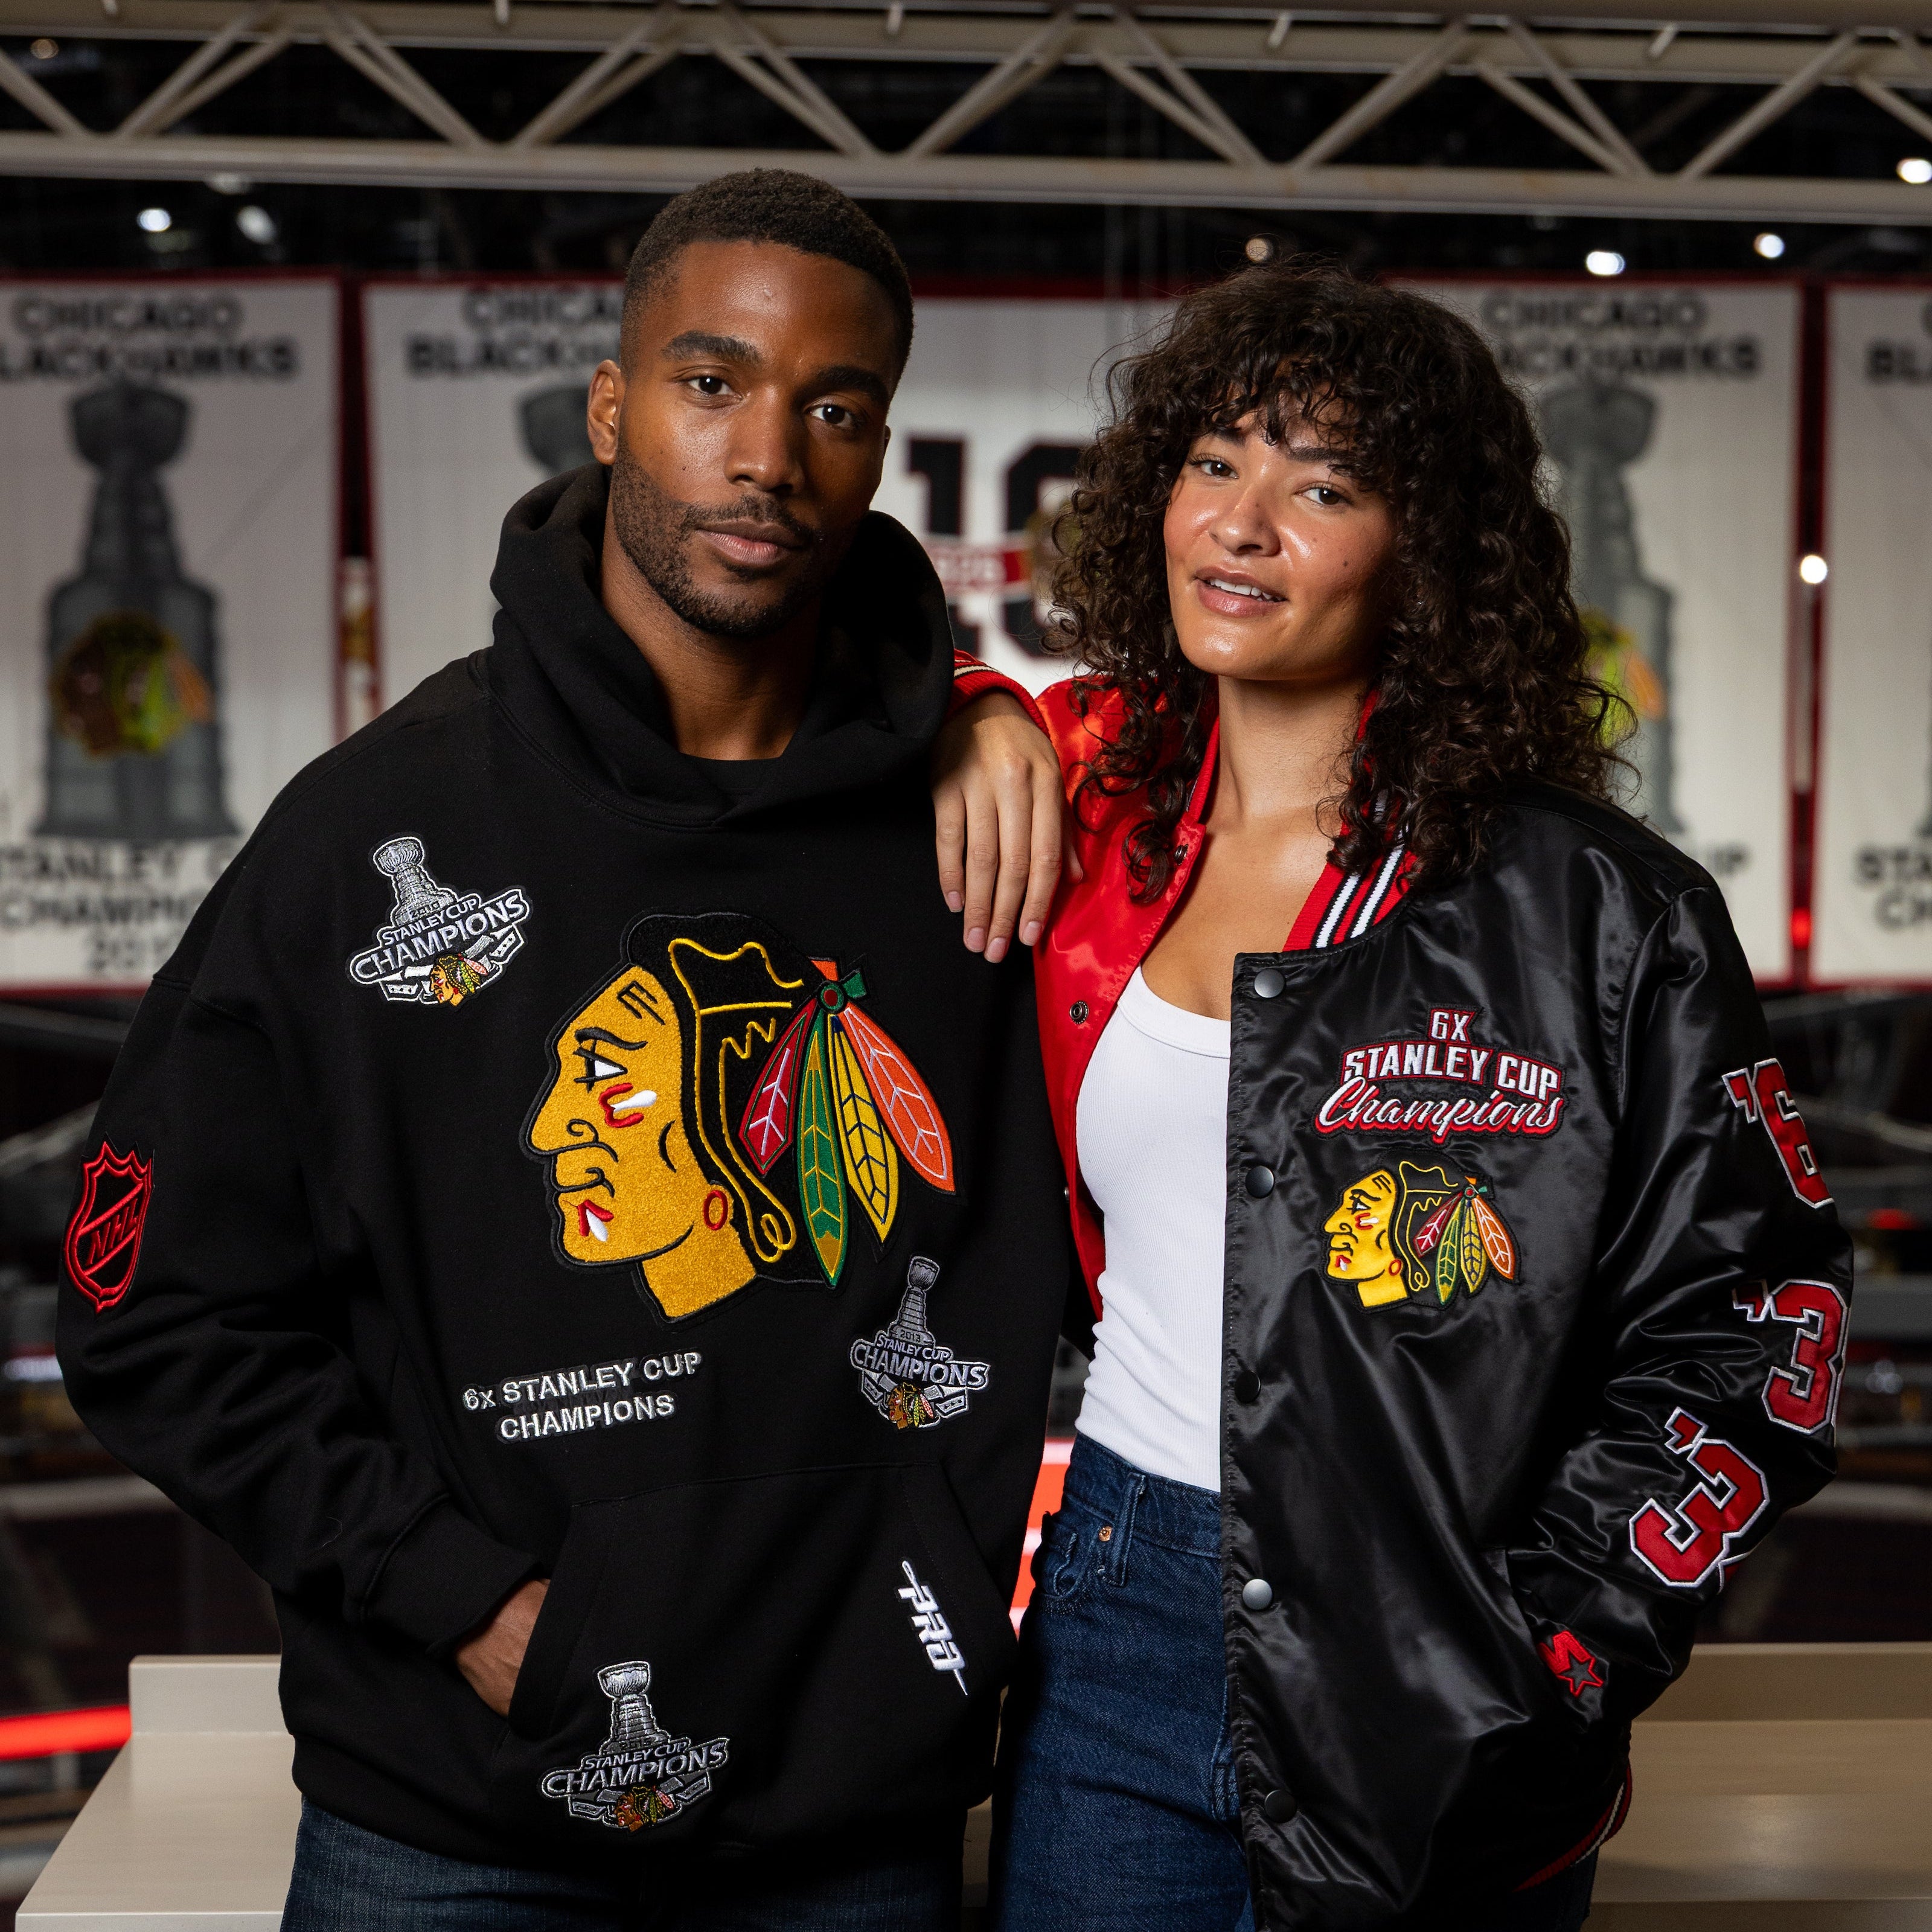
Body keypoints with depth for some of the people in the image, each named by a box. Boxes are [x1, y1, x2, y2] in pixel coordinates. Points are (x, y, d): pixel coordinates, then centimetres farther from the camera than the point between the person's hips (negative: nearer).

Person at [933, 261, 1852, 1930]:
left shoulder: (1586, 904, -9)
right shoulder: (1100, 805, 3)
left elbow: (1755, 1306, -7)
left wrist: (1552, 1653, -12)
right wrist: (973, 716, -1)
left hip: (1425, 1692, -3)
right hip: (1111, 1630, 4)